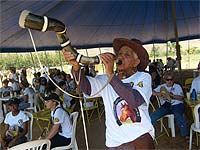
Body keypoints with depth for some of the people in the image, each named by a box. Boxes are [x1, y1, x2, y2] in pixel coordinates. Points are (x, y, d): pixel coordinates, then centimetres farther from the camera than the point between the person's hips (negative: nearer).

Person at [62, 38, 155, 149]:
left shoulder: (143, 77, -5)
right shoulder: (106, 79, 3)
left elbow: (135, 101, -24)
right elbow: (87, 87, -16)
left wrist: (111, 74, -30)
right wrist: (76, 66, -33)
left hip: (140, 138, -2)